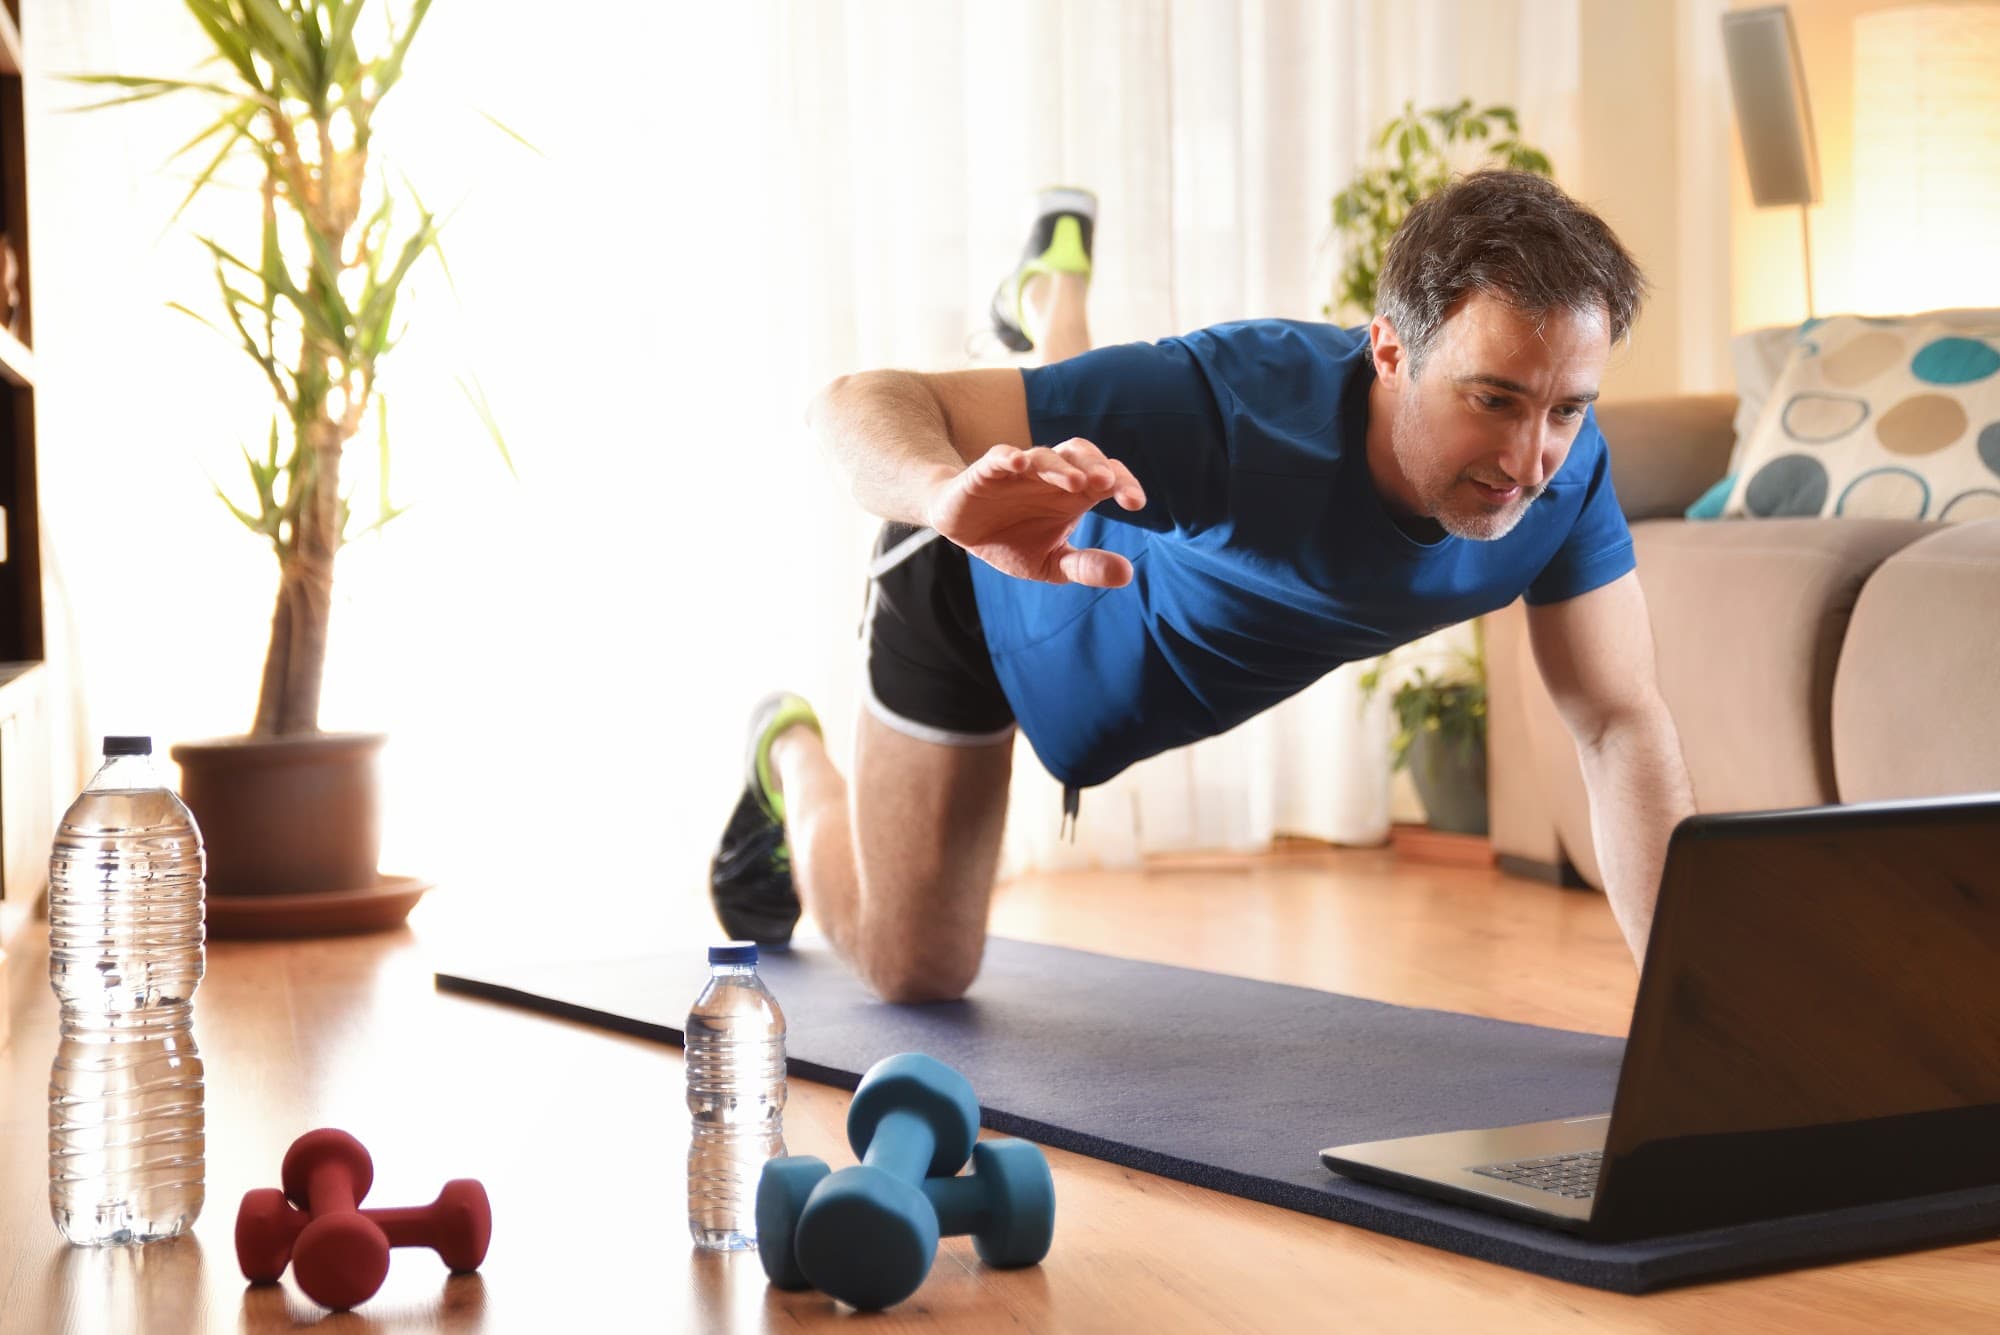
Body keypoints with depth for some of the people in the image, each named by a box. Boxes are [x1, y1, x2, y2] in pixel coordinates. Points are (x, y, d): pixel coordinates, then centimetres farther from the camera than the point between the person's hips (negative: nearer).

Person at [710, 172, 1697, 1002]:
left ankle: (1050, 292, 70)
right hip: (998, 588, -5)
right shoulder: (1242, 407, -48)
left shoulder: (1563, 465, -34)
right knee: (911, 967, 7)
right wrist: (953, 496, -72)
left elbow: (1622, 725, -28)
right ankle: (793, 760, 36)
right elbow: (860, 403, -47)